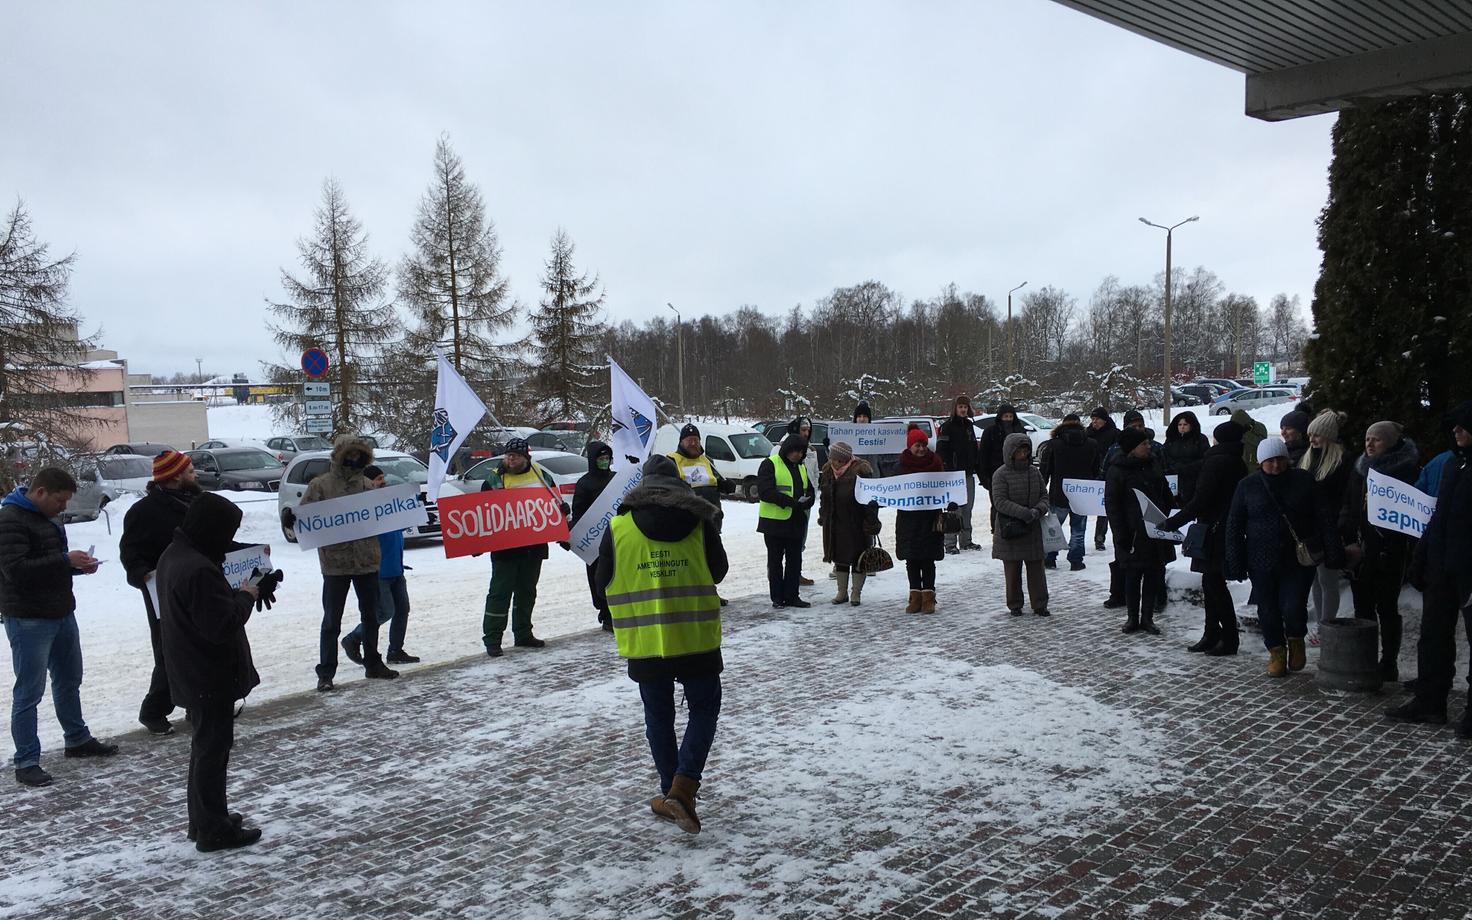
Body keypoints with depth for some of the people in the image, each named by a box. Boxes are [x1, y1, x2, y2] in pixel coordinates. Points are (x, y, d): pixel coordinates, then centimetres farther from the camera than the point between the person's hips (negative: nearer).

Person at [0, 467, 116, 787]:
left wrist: (79, 565, 4)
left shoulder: (48, 517, 13)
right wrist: (66, 560, -25)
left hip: (62, 614, 9)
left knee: (69, 680, 20)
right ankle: (26, 762, 6)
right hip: (29, 619, -9)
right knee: (29, 691, -2)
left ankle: (77, 739, 36)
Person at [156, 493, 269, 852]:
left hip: (192, 673, 10)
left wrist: (238, 593, 2)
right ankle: (214, 830, 11)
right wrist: (246, 596, -14)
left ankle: (204, 819, 32)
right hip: (211, 677, -10)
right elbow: (222, 625, -28)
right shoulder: (199, 570, -27)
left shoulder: (174, 556, 6)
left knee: (206, 746, 21)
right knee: (213, 748, 1)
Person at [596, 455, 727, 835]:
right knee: (703, 708, 14)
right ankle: (682, 789, -1)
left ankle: (672, 792, 23)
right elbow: (718, 571, 7)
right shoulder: (700, 521, -4)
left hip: (644, 643, 1)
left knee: (659, 716, 16)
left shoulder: (619, 526, -4)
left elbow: (604, 582, 4)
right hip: (696, 637, 0)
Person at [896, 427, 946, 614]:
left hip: (930, 516, -2)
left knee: (928, 558, 1)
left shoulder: (934, 462, 0)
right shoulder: (903, 464, 3)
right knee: (911, 559, 6)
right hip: (908, 516, 2)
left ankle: (928, 596, 7)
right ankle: (915, 596, 13)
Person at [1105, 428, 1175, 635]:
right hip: (1133, 536, -5)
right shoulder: (1117, 472, -8)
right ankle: (1132, 618, 17)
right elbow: (1112, 506, -10)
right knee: (1132, 577, 4)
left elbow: (1166, 497, 19)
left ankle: (1147, 618, 18)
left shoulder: (1152, 467, 11)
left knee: (1153, 576, 8)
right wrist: (1121, 536, -14)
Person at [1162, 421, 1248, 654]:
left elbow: (1200, 501, -18)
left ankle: (1229, 639, 3)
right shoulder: (1238, 464, 12)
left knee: (1214, 583, -3)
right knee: (1211, 583, 15)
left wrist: (1172, 522, -12)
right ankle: (1211, 635, 21)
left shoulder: (1216, 462, -15)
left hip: (1215, 532, -9)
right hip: (1229, 531, 9)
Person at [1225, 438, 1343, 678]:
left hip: (1299, 559, -1)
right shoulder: (1248, 486, 1)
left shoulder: (1304, 481, 2)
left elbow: (1324, 518, 3)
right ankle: (1277, 652, 27)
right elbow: (1234, 527, 3)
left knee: (1294, 608, -9)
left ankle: (1296, 640, 22)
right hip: (1262, 562, 1)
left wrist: (1333, 552, -3)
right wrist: (1235, 563, -2)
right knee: (1268, 610, 7)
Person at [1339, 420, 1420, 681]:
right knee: (1362, 607, 9)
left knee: (1387, 608, 4)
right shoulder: (1359, 468, 10)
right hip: (1360, 549, 5)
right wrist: (1350, 541, -2)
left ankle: (1389, 663, 13)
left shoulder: (1406, 469, -5)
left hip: (1389, 551, -5)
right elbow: (1347, 507, 10)